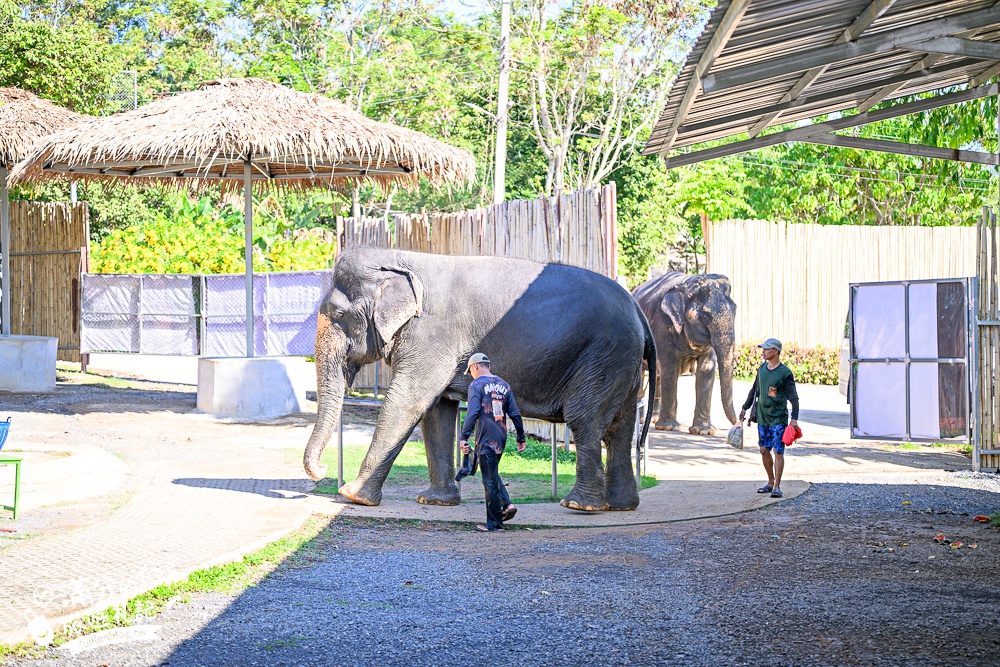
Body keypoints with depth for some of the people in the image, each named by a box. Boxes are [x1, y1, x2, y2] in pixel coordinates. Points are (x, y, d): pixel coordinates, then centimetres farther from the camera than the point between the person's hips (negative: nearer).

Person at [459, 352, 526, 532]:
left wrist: (464, 437, -21)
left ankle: (494, 523, 1)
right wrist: (521, 438, 16)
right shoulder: (504, 386, 14)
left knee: (490, 480, -2)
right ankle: (506, 503, 2)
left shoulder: (477, 385, -5)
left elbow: (473, 412, -18)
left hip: (486, 439, -6)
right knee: (493, 475, 21)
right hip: (501, 438, 6)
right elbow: (515, 414, 12)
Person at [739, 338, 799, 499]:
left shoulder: (785, 373, -11)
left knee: (778, 451, -7)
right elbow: (755, 390, 20)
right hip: (762, 417, 6)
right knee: (764, 450, 9)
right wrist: (745, 408, 21)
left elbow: (793, 397, -12)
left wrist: (794, 418, -21)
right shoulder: (762, 368, 9)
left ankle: (777, 486, -2)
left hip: (778, 418, -6)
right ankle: (770, 482, 23)